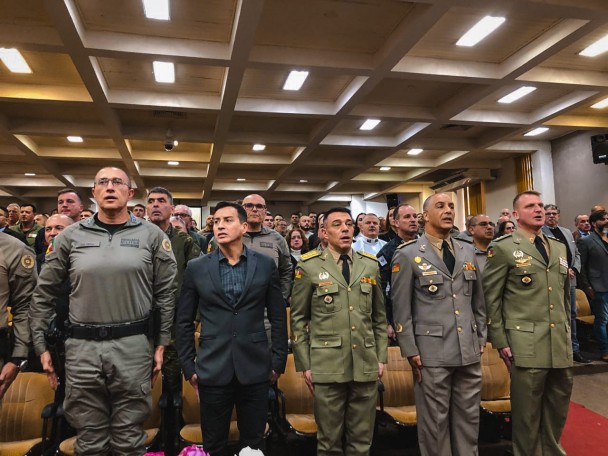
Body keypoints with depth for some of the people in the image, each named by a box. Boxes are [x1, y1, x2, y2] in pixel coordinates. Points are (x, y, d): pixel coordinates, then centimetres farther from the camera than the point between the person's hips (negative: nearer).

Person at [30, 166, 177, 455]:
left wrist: (162, 344, 1)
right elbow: (44, 294, 10)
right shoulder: (71, 236, 4)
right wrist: (40, 344, 8)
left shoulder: (152, 235, 0)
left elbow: (166, 294, 3)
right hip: (82, 347, 2)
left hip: (133, 346, -1)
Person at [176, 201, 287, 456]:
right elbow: (184, 322, 5)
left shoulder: (266, 265, 0)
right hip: (212, 370, 0)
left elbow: (278, 318, 3)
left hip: (255, 369, 0)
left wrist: (278, 362, 2)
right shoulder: (196, 268, 0)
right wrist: (188, 366, 3)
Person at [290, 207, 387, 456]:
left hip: (366, 365, 3)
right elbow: (298, 319, -1)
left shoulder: (370, 264, 8)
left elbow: (379, 317, 13)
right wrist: (304, 365, -3)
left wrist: (381, 357, 8)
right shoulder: (309, 266, -2)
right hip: (327, 366, -3)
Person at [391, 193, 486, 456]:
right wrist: (410, 351, -9)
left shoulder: (467, 251, 11)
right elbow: (401, 309, -6)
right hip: (432, 352, -4)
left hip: (469, 350, 5)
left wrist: (481, 338, 12)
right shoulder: (408, 254, -6)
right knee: (435, 420, 8)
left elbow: (478, 301, 16)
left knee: (469, 417, 15)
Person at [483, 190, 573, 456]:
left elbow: (565, 294, 20)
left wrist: (568, 332, 16)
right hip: (527, 346, -5)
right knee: (527, 414, 6)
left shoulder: (559, 248, 14)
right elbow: (490, 299, -6)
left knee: (558, 412, 17)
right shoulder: (503, 248, -4)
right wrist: (500, 342, -8)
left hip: (561, 345, 6)